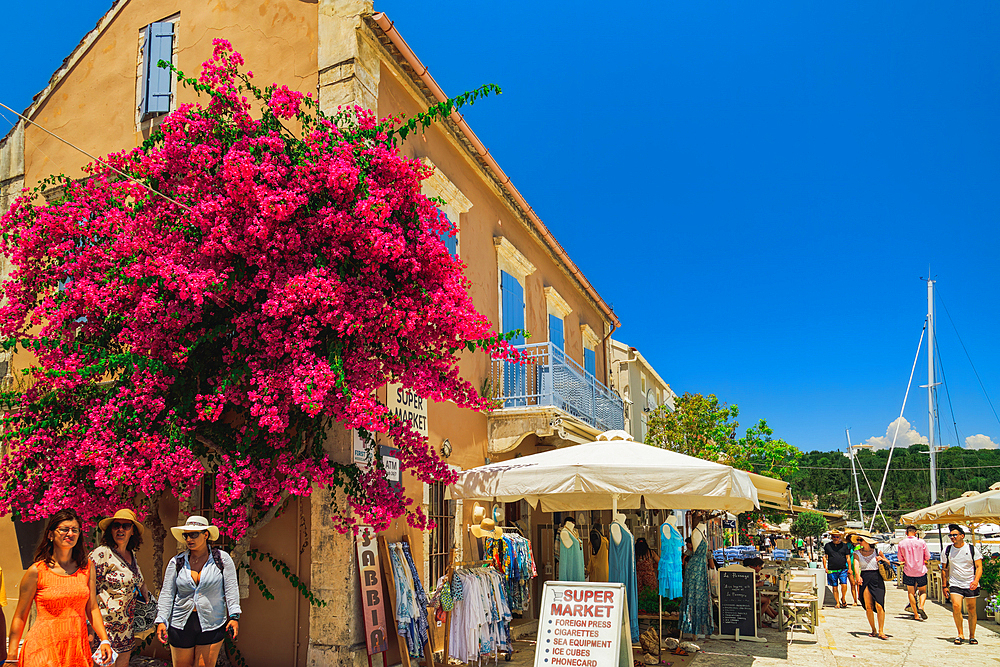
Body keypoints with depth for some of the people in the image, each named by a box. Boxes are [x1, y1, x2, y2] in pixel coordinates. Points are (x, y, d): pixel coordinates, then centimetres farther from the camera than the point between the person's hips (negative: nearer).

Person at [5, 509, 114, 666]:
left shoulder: (87, 567, 5)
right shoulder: (37, 571, -5)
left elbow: (92, 608, 8)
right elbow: (20, 616, 0)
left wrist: (105, 641, 0)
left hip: (78, 648, 3)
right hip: (43, 648, -3)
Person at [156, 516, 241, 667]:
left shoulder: (222, 559, -1)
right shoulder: (177, 562, 4)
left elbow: (231, 589, -1)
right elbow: (166, 593, 6)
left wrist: (234, 616, -8)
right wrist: (161, 620, -3)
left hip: (212, 626, -2)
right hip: (181, 625, 2)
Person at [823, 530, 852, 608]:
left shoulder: (844, 545, 8)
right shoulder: (827, 545, 7)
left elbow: (848, 557, 12)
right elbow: (825, 557, 11)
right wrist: (825, 568, 3)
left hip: (843, 570, -1)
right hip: (832, 571, 1)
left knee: (844, 585, -14)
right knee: (834, 587, 3)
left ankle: (843, 599, 11)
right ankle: (837, 603, 14)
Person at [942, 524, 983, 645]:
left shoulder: (973, 549, -1)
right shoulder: (947, 550, 4)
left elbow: (979, 567, -2)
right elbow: (945, 569, 10)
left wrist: (976, 580, -19)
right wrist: (945, 586, 6)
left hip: (971, 585, 0)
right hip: (955, 584, 0)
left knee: (971, 610, 5)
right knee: (956, 607, -17)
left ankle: (972, 636, 21)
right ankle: (960, 634, -4)